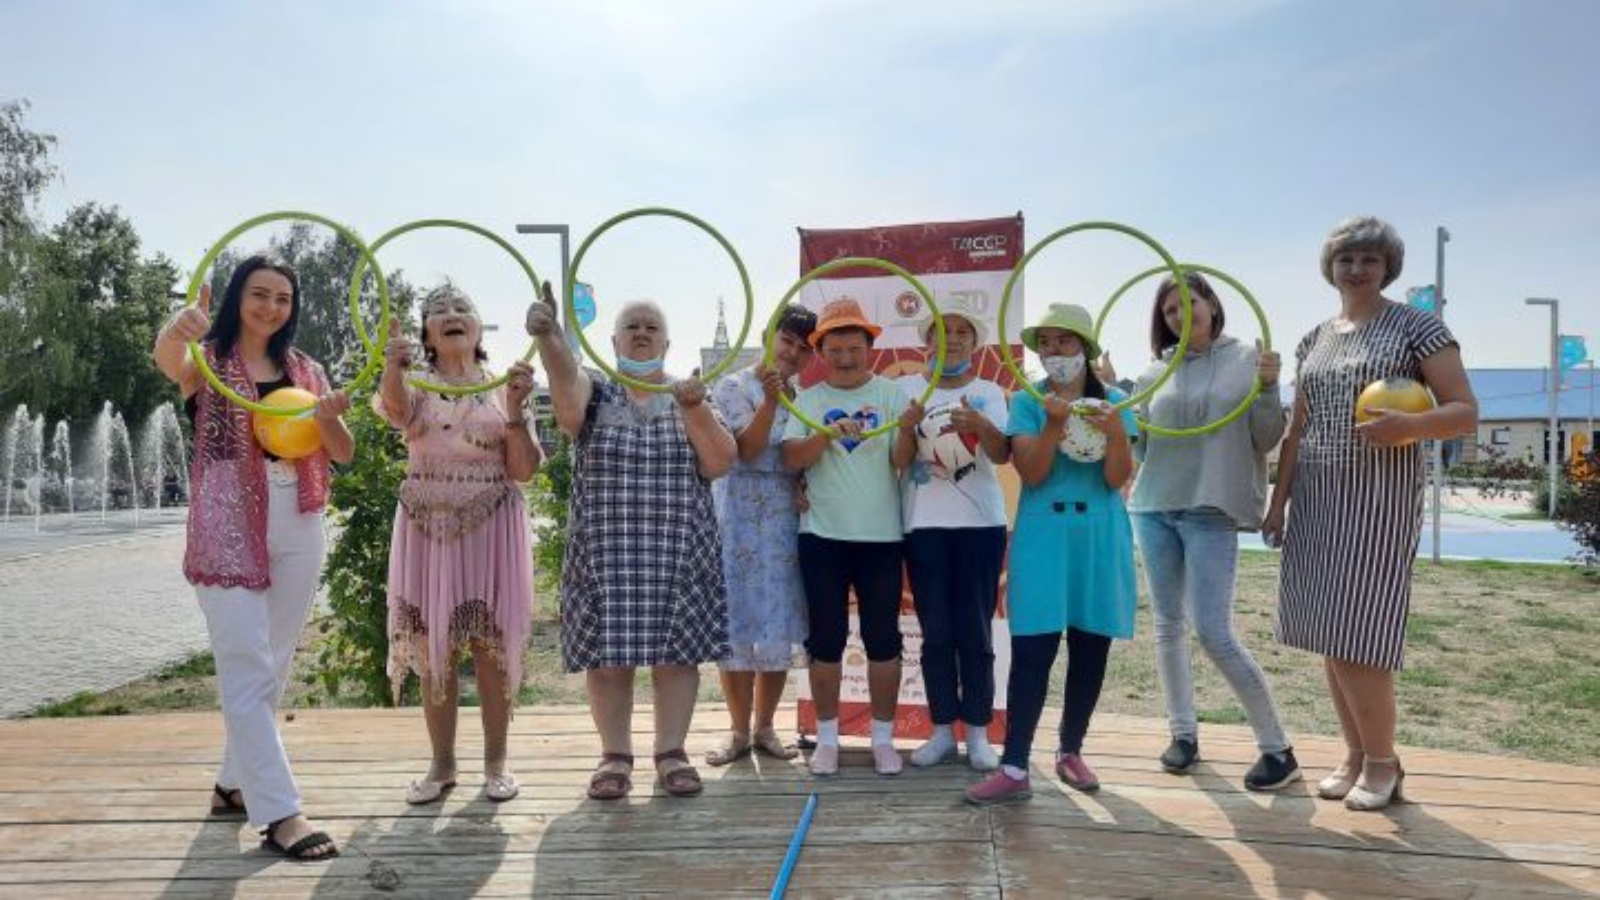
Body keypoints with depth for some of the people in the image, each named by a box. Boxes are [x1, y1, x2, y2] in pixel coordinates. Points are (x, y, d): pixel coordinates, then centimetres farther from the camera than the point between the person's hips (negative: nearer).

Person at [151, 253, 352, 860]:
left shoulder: (305, 369, 11)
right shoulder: (207, 358, -1)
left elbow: (343, 453, 6)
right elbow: (167, 360, -26)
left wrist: (328, 418, -16)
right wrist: (175, 331, -50)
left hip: (296, 527, 5)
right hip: (227, 526, -5)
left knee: (273, 667, 12)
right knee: (247, 668, -8)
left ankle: (236, 783, 28)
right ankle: (279, 813, -7)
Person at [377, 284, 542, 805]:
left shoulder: (504, 387, 6)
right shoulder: (416, 384, 5)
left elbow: (523, 471, -1)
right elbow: (396, 410, -22)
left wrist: (516, 411, -16)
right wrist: (393, 367, -44)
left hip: (491, 528, -1)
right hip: (427, 528, 1)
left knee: (493, 645, 0)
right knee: (431, 646, 3)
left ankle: (496, 761, 13)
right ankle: (442, 763, 16)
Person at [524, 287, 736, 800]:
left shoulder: (688, 395, 10)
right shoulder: (594, 390, 6)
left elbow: (720, 464, -2)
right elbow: (569, 409, -20)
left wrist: (694, 409, -17)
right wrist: (548, 338, -37)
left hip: (679, 551, 1)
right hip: (606, 548, -1)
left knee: (677, 648, 3)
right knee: (608, 650, 1)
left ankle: (671, 753, 14)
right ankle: (615, 757, 13)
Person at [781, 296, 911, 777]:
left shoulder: (893, 394, 2)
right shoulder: (809, 399, 4)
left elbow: (903, 463, -7)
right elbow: (790, 459, -8)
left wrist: (907, 432, -27)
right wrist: (826, 435, -25)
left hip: (881, 536, 0)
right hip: (822, 536, 1)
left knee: (883, 639, 5)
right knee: (825, 641, 6)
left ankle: (883, 737, 18)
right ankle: (826, 738, 18)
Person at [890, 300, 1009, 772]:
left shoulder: (988, 393, 3)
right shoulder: (907, 388, 5)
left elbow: (1001, 454, -13)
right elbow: (898, 460, -3)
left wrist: (979, 426, -34)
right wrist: (910, 425, -24)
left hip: (979, 522, 0)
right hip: (924, 524, 1)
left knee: (975, 632, 2)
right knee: (936, 633, 5)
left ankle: (978, 733, 13)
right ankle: (943, 731, 16)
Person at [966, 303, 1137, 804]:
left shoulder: (1113, 402, 4)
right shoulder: (1028, 402, 1)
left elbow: (1117, 478, -5)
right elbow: (1032, 473, -11)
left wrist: (1116, 433, -22)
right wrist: (1054, 424, -24)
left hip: (1101, 537, 2)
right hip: (1043, 537, -2)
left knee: (1091, 648, 8)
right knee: (1033, 650, -7)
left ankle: (1070, 752, 25)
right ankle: (1014, 769, -4)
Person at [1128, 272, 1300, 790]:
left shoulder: (1247, 360, 1)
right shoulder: (1155, 375, 10)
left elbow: (1266, 440, 0)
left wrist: (1266, 388, -16)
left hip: (1212, 512, -4)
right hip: (1153, 509, 5)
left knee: (1215, 634, -9)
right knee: (1168, 626, 9)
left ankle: (1278, 749, 5)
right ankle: (1183, 733, 22)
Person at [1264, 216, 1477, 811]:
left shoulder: (1416, 326, -1)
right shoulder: (1313, 341, 14)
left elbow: (1466, 412, -5)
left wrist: (1409, 425, -25)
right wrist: (1278, 502, 11)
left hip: (1379, 502, -5)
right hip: (1316, 501, 5)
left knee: (1356, 636, -8)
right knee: (1328, 635, 5)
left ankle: (1383, 761, 11)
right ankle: (1355, 753, 19)